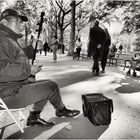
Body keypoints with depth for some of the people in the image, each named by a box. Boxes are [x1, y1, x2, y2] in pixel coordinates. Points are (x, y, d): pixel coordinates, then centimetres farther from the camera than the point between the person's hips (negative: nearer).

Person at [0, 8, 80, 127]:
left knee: (48, 85, 13)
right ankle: (61, 110, 21)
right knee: (52, 86, -9)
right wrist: (28, 69, -22)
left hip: (16, 85, 11)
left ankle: (34, 118, 15)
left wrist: (29, 71, 8)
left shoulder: (10, 39, 18)